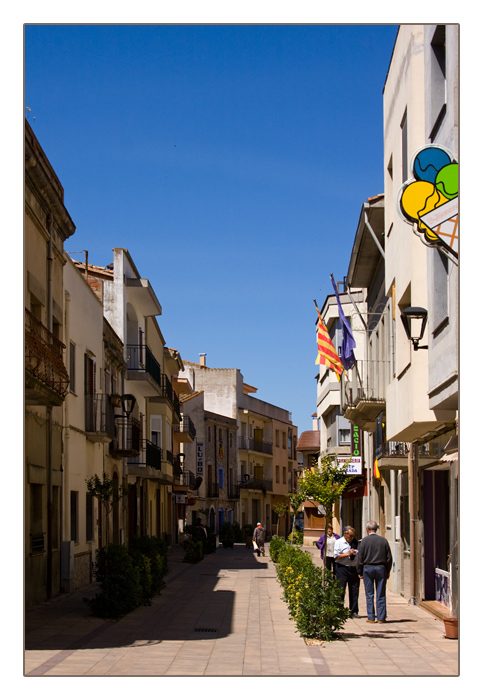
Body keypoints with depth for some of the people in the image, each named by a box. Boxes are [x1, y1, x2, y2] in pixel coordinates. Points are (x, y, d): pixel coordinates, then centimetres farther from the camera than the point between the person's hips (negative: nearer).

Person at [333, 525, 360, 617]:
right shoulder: (339, 542, -2)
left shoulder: (355, 543, 12)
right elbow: (336, 556, -11)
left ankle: (354, 611, 15)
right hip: (342, 569, -4)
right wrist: (348, 554, -15)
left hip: (354, 568, 4)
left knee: (354, 591, 6)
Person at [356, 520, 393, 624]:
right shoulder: (383, 540, 2)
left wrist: (360, 572, 6)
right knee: (381, 595, 4)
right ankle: (381, 617, 4)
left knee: (369, 595, 4)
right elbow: (389, 558, 5)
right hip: (381, 568, 1)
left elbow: (360, 558, -2)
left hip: (368, 568, -1)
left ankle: (371, 617, 4)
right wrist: (387, 572, 13)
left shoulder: (364, 541, -3)